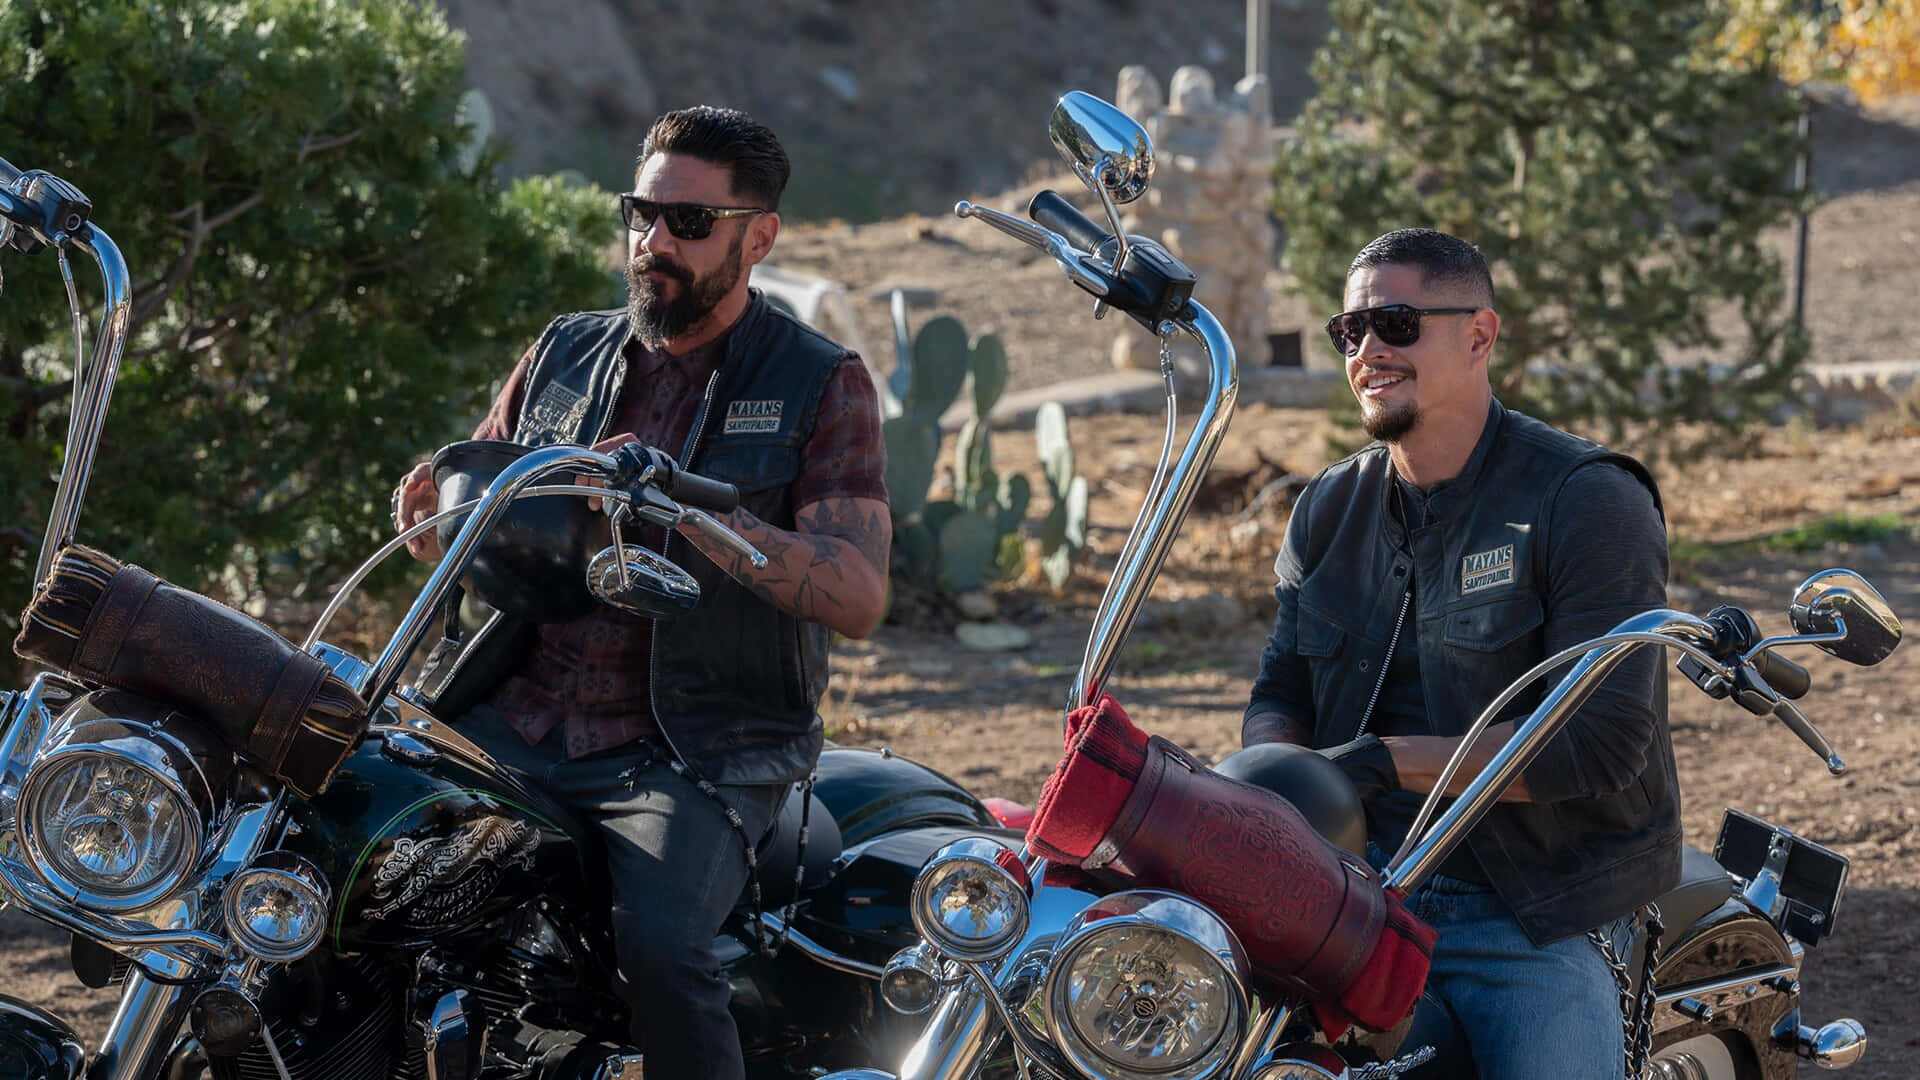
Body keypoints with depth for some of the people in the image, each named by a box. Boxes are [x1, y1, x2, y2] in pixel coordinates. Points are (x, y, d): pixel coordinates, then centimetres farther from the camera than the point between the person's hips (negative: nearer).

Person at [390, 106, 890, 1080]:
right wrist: (432, 515, -5)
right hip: (512, 723, 5)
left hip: (694, 755, -5)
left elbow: (856, 595, -11)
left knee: (660, 944, -32)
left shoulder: (819, 385, 1)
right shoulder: (564, 355, 15)